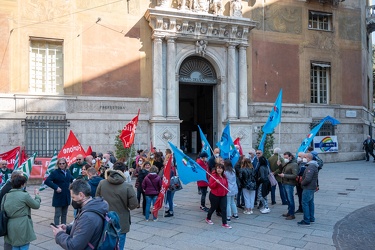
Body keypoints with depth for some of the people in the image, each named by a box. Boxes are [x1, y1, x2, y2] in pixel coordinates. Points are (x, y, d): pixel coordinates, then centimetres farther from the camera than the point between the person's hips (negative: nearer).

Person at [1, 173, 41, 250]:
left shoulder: (6, 196, 4)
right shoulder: (25, 195, -13)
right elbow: (36, 205, -2)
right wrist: (37, 195, 13)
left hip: (11, 228, 6)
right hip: (23, 227, -6)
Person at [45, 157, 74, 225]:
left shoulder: (68, 172, 7)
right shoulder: (55, 172, -11)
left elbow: (71, 179, 23)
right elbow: (47, 181, -19)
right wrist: (56, 187, -23)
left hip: (66, 197, 6)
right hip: (59, 197, -6)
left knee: (64, 214, 16)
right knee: (57, 214, 2)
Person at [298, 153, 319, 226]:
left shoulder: (310, 167, -21)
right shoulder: (313, 165, 13)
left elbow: (307, 179, -28)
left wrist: (302, 183, -12)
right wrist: (302, 178, 10)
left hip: (308, 188, -10)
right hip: (312, 187, 10)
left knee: (305, 203, -5)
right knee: (310, 203, 17)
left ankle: (306, 221, -1)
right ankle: (311, 218, 27)